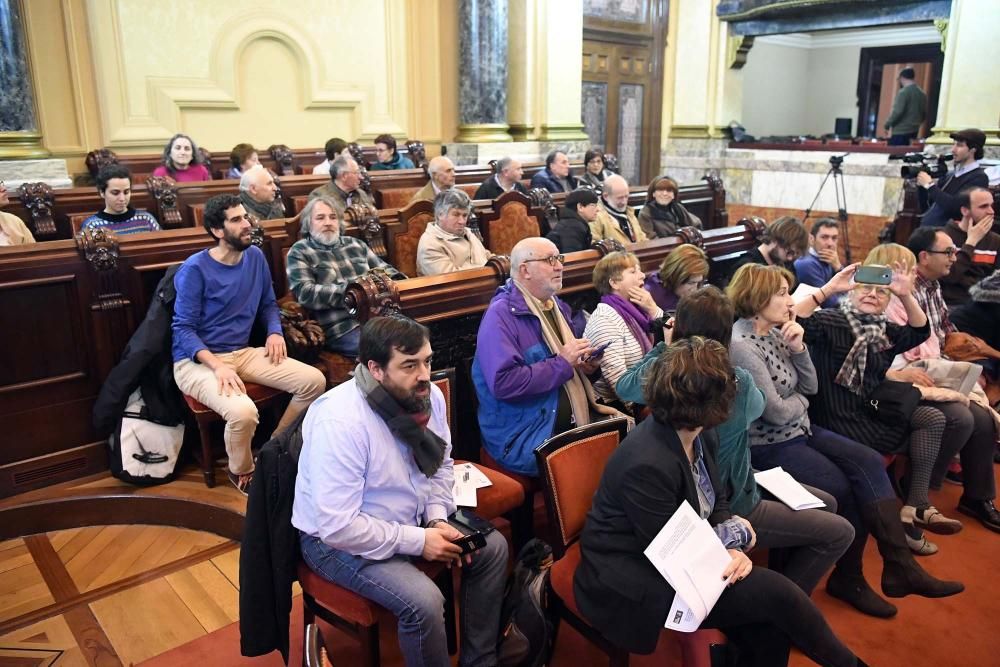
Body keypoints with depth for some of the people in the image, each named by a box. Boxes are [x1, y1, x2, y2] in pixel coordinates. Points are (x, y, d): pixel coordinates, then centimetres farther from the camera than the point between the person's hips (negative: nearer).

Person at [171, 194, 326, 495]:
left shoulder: (255, 257, 6)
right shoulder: (195, 269, -13)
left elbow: (268, 304, 18)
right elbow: (183, 330, -13)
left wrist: (275, 332, -4)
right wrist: (218, 365, -27)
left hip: (243, 352, 6)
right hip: (197, 361, -6)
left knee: (314, 381, -12)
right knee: (243, 411, -35)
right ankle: (241, 472, -1)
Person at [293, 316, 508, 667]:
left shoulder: (428, 396, -10)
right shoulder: (341, 422, -32)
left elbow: (441, 465, 7)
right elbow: (339, 527, -31)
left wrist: (437, 518, -10)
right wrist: (417, 541, -25)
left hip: (409, 518, 8)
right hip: (337, 538, -7)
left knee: (493, 547, 1)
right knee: (425, 602, -27)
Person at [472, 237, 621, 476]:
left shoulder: (557, 306, 15)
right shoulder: (501, 315, -13)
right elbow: (503, 383, -25)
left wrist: (583, 364, 6)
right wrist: (562, 364, -19)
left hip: (574, 420, 9)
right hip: (524, 437, -8)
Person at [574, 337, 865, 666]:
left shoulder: (701, 436, -3)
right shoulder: (646, 465, -30)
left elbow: (717, 502, 9)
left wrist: (732, 549, -12)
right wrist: (735, 533, -10)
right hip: (632, 586, -8)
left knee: (770, 625, -12)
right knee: (775, 593, -13)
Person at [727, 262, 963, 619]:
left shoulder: (775, 332, 5)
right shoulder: (741, 346, -22)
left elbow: (810, 386, 7)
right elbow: (776, 411, -22)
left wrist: (798, 346, -8)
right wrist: (800, 400, 0)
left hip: (800, 430, 9)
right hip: (770, 446, -8)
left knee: (870, 463, -7)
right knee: (846, 490, -12)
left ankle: (900, 566, -7)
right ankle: (849, 578, 11)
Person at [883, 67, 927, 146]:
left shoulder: (903, 92, -12)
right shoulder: (922, 93, 13)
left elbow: (897, 112, -18)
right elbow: (924, 114, 16)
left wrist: (887, 124, -5)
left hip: (900, 132, -8)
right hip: (914, 132, 8)